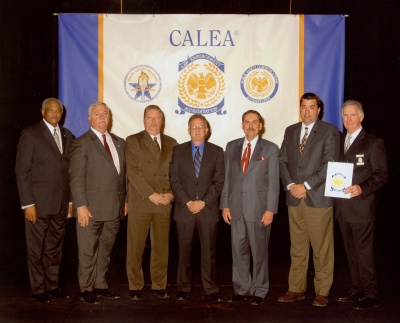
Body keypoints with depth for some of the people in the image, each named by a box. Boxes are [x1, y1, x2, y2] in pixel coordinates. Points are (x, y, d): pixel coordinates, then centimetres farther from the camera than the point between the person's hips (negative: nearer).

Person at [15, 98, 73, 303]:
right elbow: (22, 171, -7)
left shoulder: (67, 135, 12)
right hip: (38, 202, -5)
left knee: (55, 248, 11)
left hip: (61, 203, 5)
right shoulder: (30, 134, -4)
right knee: (36, 249, 5)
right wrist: (28, 203, -12)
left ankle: (52, 286, 22)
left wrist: (71, 200, 9)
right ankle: (39, 289, 17)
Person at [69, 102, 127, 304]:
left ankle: (100, 285, 27)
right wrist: (81, 206, -16)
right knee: (88, 252, 5)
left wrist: (125, 200, 10)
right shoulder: (81, 143, -5)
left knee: (105, 250, 15)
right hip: (91, 209, -5)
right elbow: (76, 178, -10)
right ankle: (86, 289, 18)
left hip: (114, 209, 6)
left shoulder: (119, 142, 13)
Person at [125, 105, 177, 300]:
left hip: (164, 203, 3)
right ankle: (135, 287, 13)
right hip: (140, 203, -3)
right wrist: (151, 194, -14)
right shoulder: (133, 141, 2)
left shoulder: (171, 143, 14)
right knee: (135, 247, 2)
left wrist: (171, 193, -7)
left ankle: (159, 286, 17)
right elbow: (133, 172, -8)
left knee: (161, 247, 7)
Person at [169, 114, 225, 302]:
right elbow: (174, 179, 2)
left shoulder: (216, 152, 7)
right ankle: (183, 288, 17)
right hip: (184, 209, 1)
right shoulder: (179, 150, 8)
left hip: (208, 209, 0)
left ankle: (211, 291, 9)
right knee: (184, 251, 6)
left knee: (209, 252, 2)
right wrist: (187, 202, -9)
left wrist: (204, 202, -10)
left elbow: (219, 181, 1)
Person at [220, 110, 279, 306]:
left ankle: (259, 292, 17)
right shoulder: (232, 147, 11)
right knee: (238, 251, 7)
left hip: (259, 209, -3)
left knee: (259, 252, 5)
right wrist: (225, 205, 3)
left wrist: (270, 209, -9)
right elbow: (227, 178, 10)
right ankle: (242, 290, 19)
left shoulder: (270, 149, 1)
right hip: (236, 208, 3)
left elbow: (273, 181, -3)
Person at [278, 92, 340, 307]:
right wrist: (290, 185, -5)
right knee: (297, 248, 10)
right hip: (294, 199, 4)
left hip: (318, 198, -4)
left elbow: (330, 164, -9)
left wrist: (306, 186, -13)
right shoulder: (290, 131, 14)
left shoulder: (329, 131, -1)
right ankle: (296, 289, 19)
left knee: (322, 249, 1)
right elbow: (282, 160, 10)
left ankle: (322, 292, 12)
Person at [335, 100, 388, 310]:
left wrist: (362, 188, -23)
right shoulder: (339, 142, 16)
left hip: (362, 207, -6)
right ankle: (356, 290, 23)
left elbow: (381, 175, -8)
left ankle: (371, 295, 6)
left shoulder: (373, 143, -3)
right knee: (351, 252, 13)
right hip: (342, 207, 6)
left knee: (364, 252, -4)